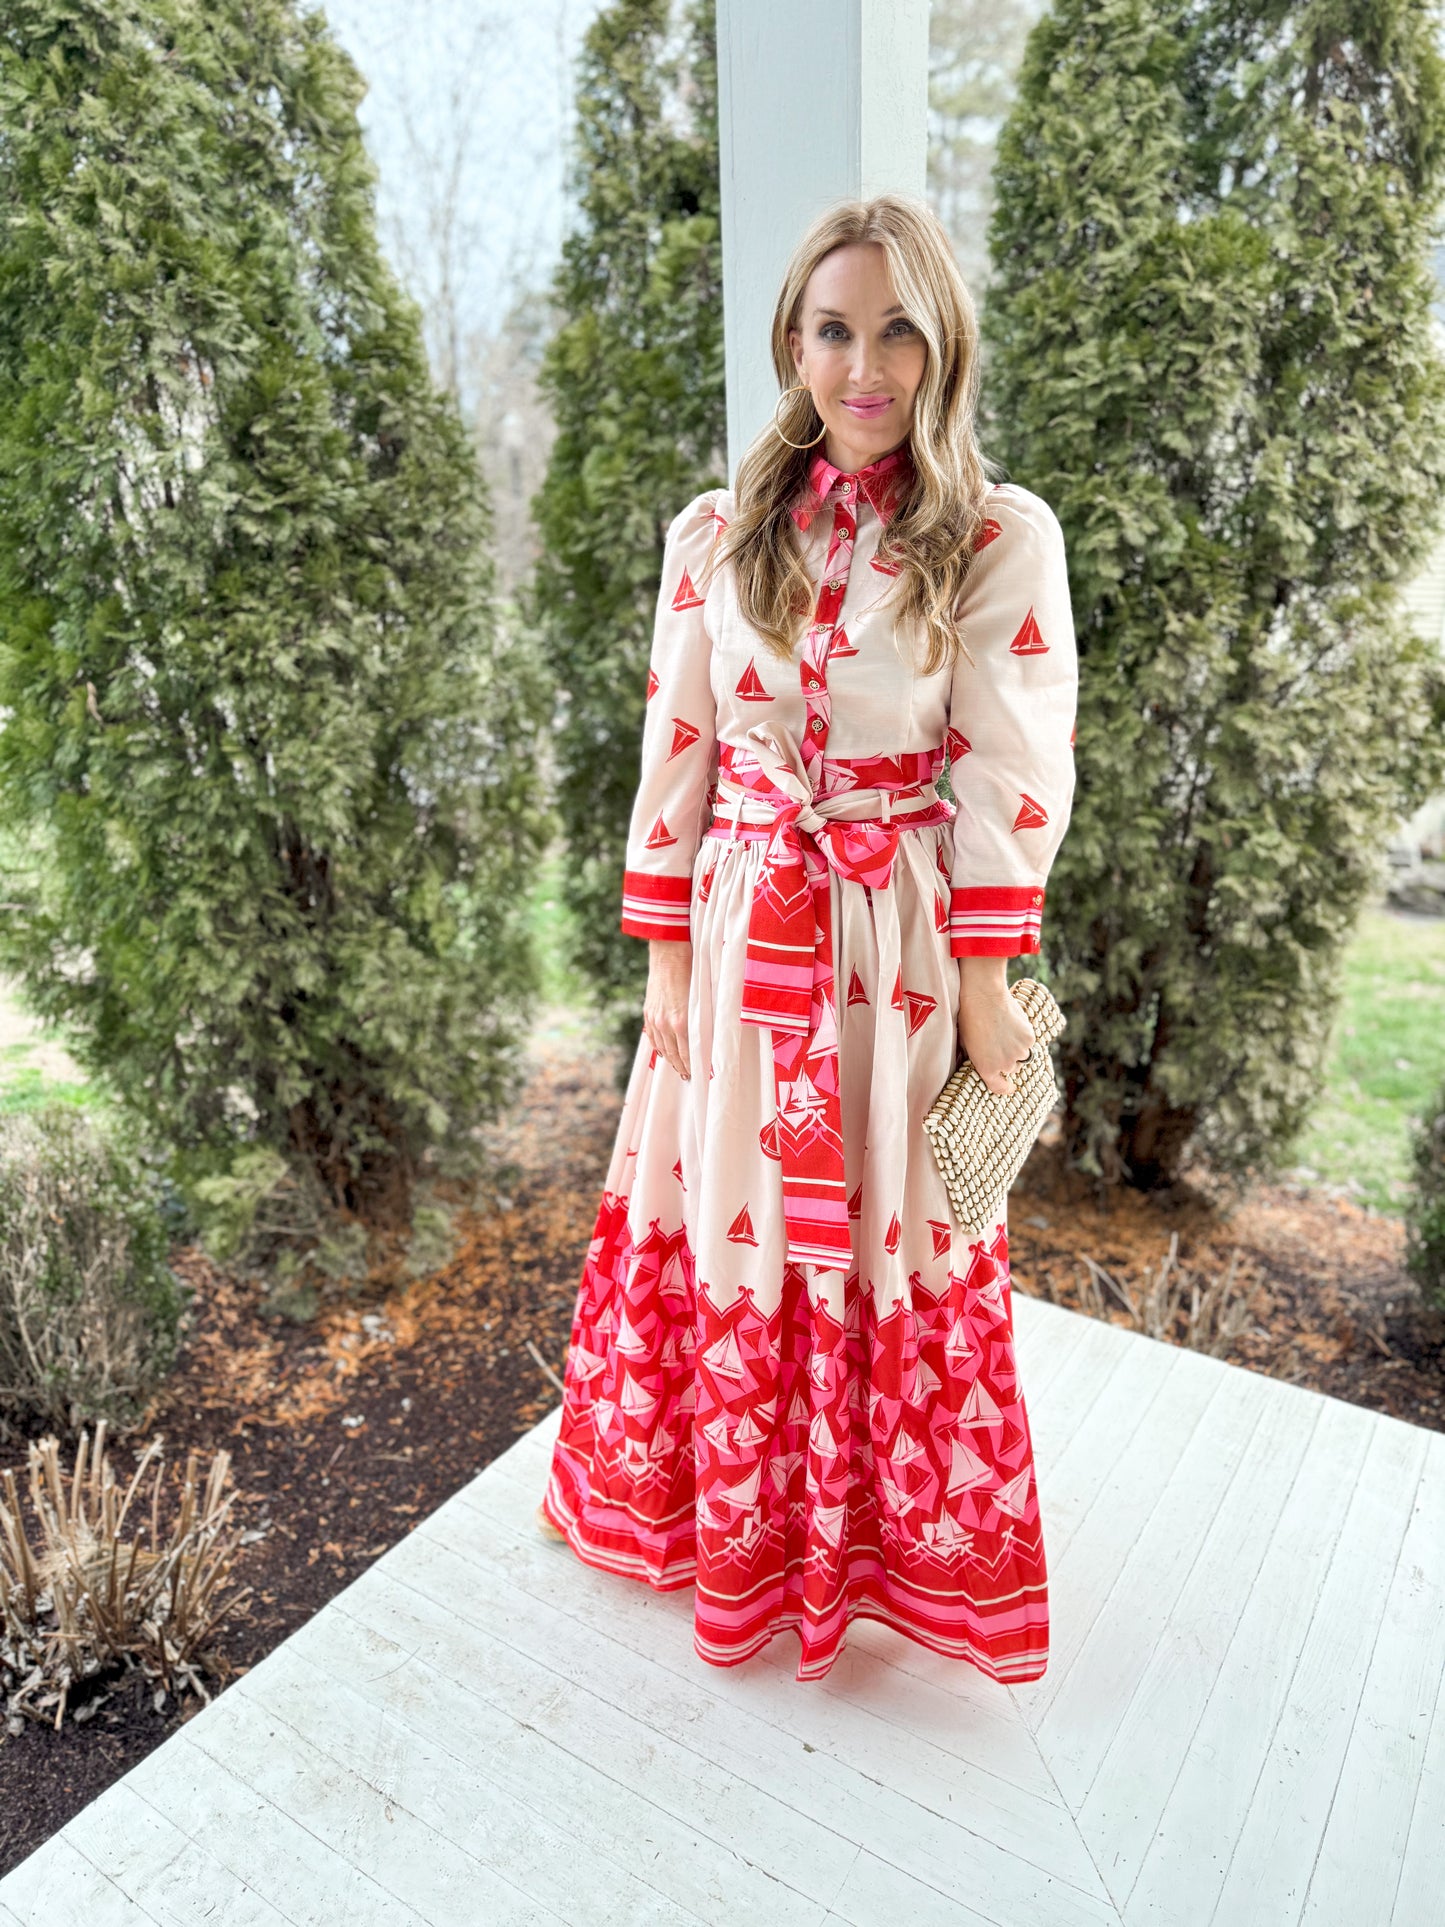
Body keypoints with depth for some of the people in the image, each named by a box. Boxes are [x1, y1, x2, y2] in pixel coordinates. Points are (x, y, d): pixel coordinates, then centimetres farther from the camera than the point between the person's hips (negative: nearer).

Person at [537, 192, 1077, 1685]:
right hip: (742, 934, 2)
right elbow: (674, 754, 4)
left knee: (891, 1234, 10)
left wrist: (984, 989, -7)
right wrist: (666, 958, 1)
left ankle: (905, 1541, 40)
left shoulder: (1002, 538, -1)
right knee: (728, 1218, 12)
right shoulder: (717, 535, 5)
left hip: (904, 947, -2)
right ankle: (729, 1519, 40)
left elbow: (1008, 778, -4)